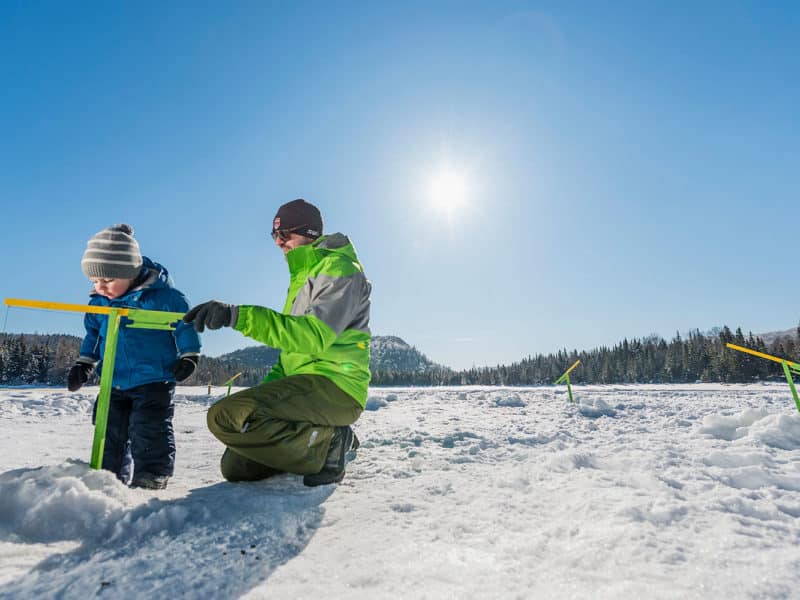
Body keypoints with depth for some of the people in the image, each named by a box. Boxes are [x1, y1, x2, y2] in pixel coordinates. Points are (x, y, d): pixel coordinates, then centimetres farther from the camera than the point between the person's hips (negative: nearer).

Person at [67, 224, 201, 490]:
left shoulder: (163, 296, -17)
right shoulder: (98, 303, 3)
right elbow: (93, 336, 19)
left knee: (149, 428, -6)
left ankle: (151, 477, 9)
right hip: (115, 382, 7)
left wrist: (188, 356, -11)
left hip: (154, 380, -6)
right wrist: (84, 364, 14)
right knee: (110, 429, 15)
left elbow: (184, 324, -9)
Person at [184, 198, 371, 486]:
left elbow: (314, 336, -26)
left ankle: (329, 444, -11)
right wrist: (268, 388, 11)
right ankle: (329, 440, 14)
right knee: (235, 466, 7)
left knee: (228, 416, -25)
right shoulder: (303, 276, 24)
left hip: (333, 385, -10)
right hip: (307, 387, 10)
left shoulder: (339, 269, -8)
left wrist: (238, 316, -33)